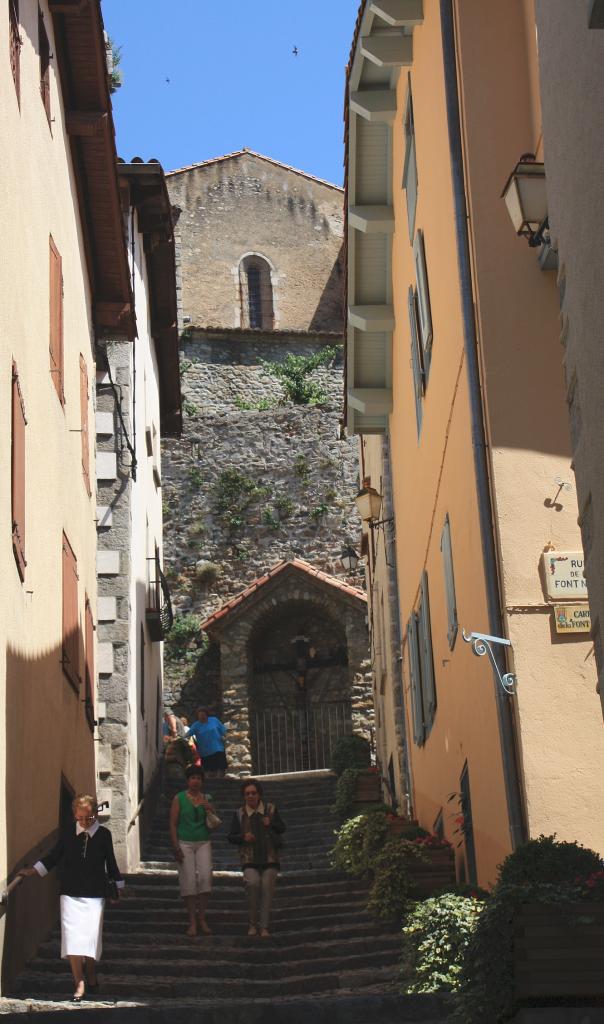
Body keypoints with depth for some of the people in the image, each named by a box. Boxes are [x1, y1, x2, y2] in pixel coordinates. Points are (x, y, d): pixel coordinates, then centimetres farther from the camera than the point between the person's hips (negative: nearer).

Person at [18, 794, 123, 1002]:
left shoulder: (103, 834, -2)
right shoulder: (69, 834, -1)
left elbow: (110, 862, 7)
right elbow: (53, 857, 6)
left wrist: (116, 887, 13)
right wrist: (32, 870, -3)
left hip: (95, 895, -1)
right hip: (70, 894, 1)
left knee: (91, 937, 1)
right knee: (72, 936, -8)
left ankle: (91, 978, 22)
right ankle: (79, 983, -3)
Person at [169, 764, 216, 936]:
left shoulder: (206, 799, 9)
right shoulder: (179, 798, 1)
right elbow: (173, 823, -1)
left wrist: (210, 810, -7)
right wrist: (175, 847, -9)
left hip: (203, 843, 2)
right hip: (185, 843, -2)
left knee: (205, 877, -10)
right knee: (188, 880, -5)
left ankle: (202, 918, 3)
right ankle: (192, 921, 4)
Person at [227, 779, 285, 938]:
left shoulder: (270, 809, 7)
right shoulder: (239, 814, 6)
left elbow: (282, 829, 13)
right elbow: (231, 837, 10)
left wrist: (271, 824, -7)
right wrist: (243, 837, -11)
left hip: (269, 858, 1)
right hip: (250, 859, -1)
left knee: (267, 889, -6)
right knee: (253, 883, -23)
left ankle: (264, 927, 4)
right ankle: (253, 923, -8)